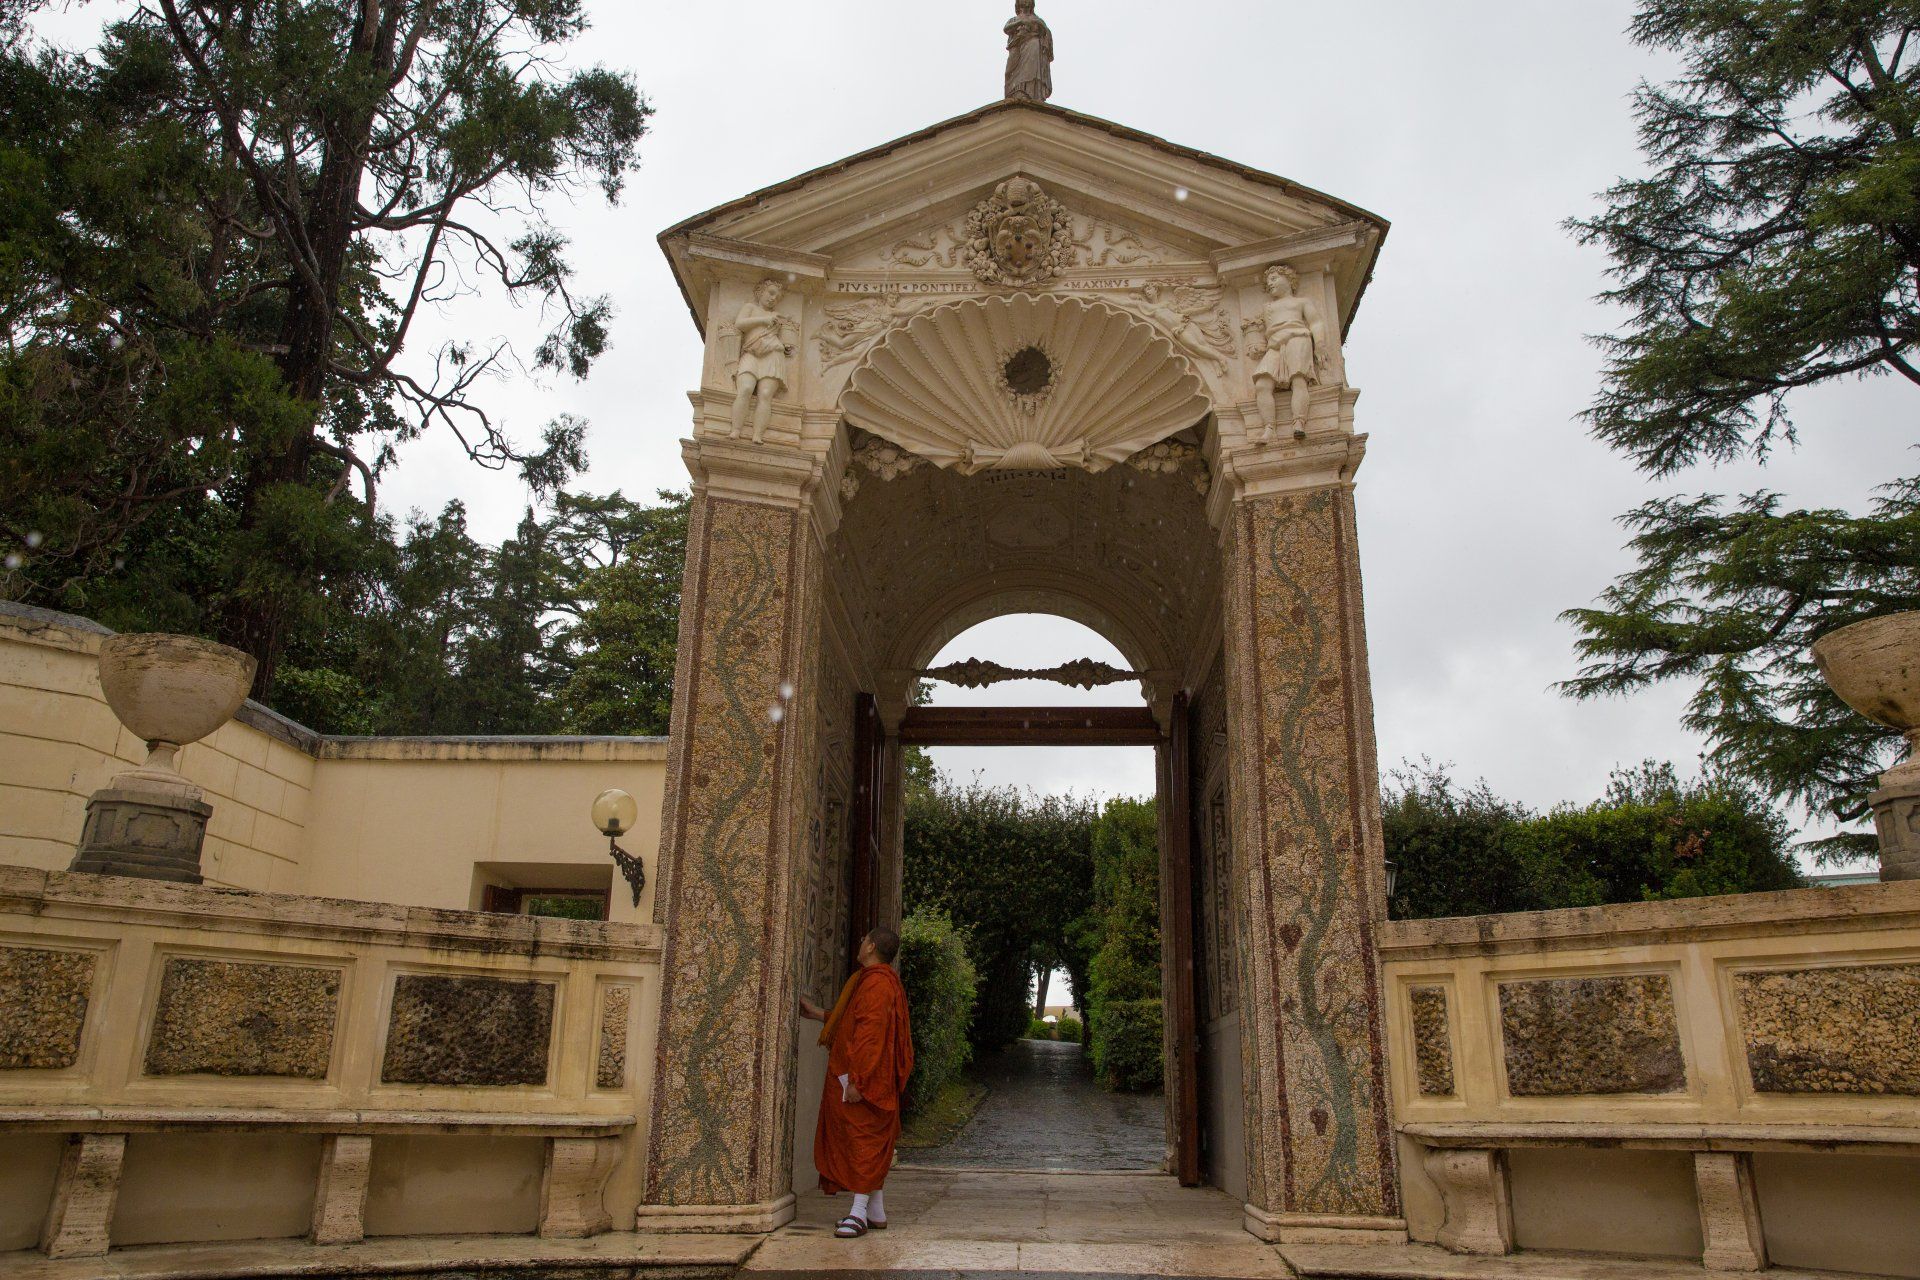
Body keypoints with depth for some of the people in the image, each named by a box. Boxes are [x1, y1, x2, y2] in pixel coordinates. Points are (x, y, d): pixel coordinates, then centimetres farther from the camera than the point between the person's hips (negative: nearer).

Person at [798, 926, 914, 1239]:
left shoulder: (877, 984, -18)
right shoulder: (873, 979, 16)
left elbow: (870, 1034, -25)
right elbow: (855, 1024, 26)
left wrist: (856, 1080, -27)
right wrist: (816, 1013, 32)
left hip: (864, 1079, -10)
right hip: (872, 1079, 10)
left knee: (863, 1140, -8)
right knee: (871, 1142, 13)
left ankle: (860, 1212, -5)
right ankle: (876, 1213, 19)